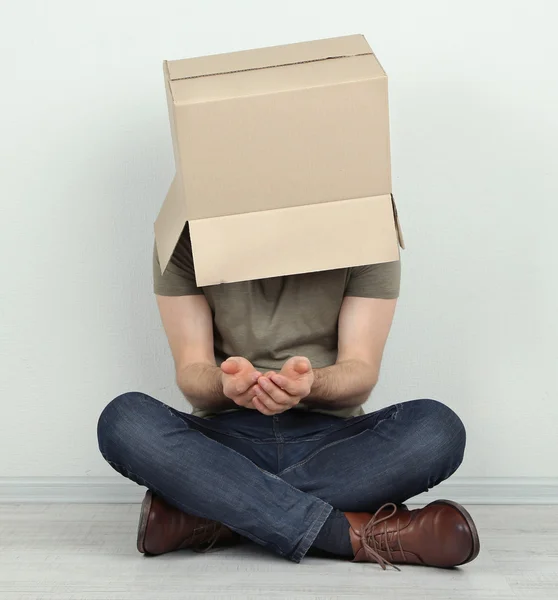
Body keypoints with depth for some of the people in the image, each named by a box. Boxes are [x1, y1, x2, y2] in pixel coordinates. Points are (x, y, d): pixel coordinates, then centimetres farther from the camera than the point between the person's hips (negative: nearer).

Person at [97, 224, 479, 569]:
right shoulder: (185, 239, -3)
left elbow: (362, 373, -9)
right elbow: (190, 372, -7)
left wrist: (310, 384, -33)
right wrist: (224, 384, -32)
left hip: (329, 441, 1)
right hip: (226, 439, 0)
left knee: (438, 428, -28)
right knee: (124, 420, -28)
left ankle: (202, 517, -28)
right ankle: (355, 534, -30)